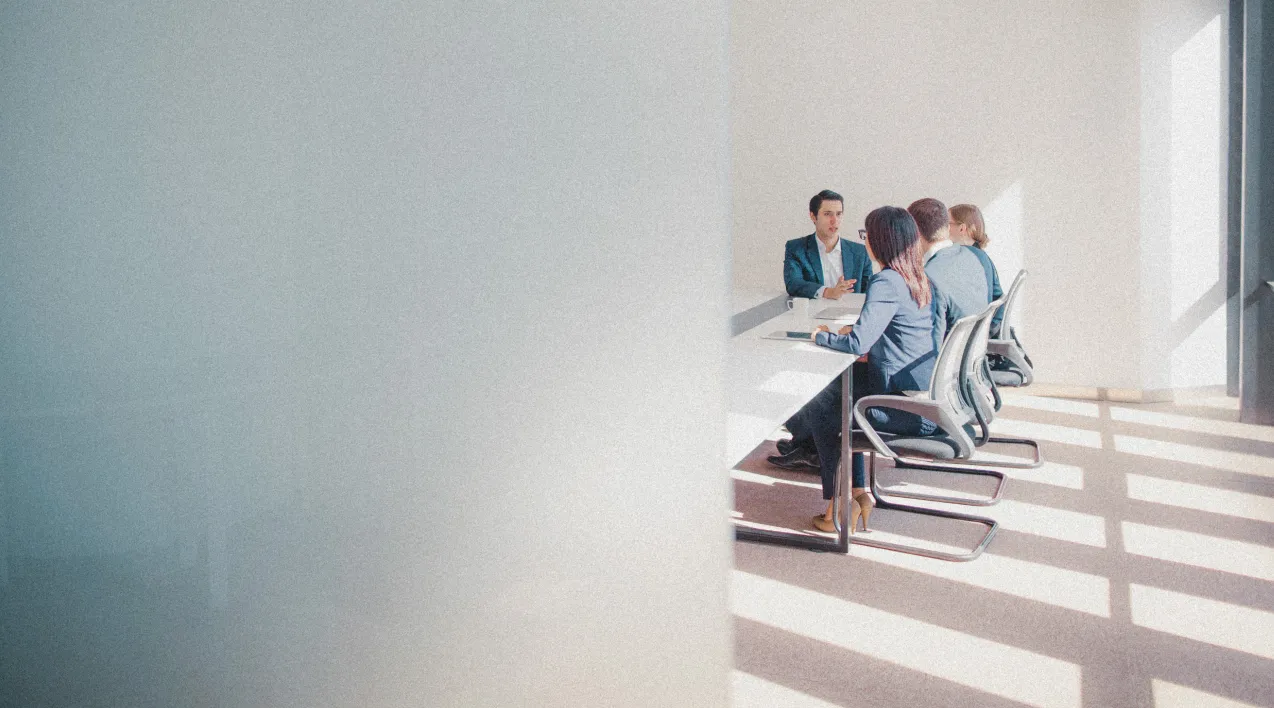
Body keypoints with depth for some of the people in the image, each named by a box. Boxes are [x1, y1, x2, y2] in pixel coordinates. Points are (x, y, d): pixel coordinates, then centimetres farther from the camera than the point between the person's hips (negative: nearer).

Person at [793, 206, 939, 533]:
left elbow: (858, 344, -24)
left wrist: (821, 337, -6)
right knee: (839, 389, 25)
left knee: (817, 411, 10)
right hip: (928, 393, 9)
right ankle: (859, 492, 20)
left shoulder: (887, 282, -19)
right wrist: (857, 329, 11)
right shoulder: (918, 277, 10)